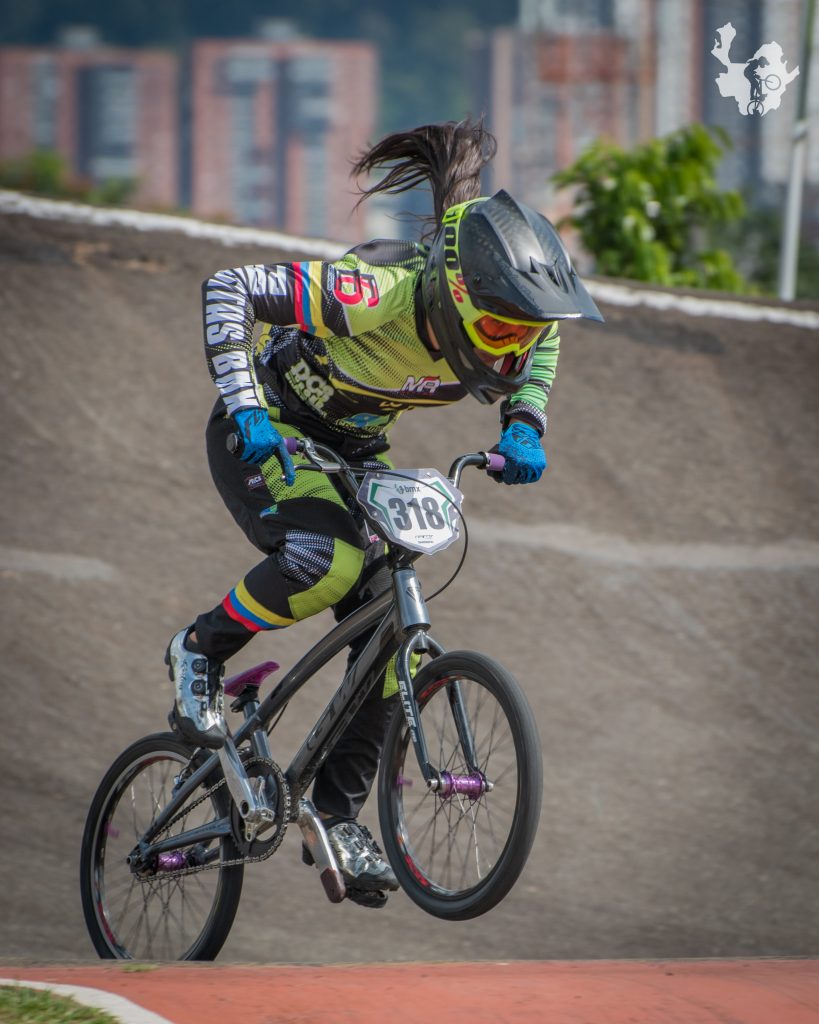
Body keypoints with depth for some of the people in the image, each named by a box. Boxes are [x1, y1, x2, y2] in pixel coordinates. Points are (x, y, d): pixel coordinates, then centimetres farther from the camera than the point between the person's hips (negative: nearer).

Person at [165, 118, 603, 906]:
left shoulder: (508, 315, -20)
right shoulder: (378, 295, -38)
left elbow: (538, 348, 7)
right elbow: (228, 290, -33)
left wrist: (523, 428, -10)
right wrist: (247, 410, -39)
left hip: (354, 449, 6)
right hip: (266, 436, -6)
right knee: (329, 559, -33)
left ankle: (338, 812, 10)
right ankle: (201, 652, -6)